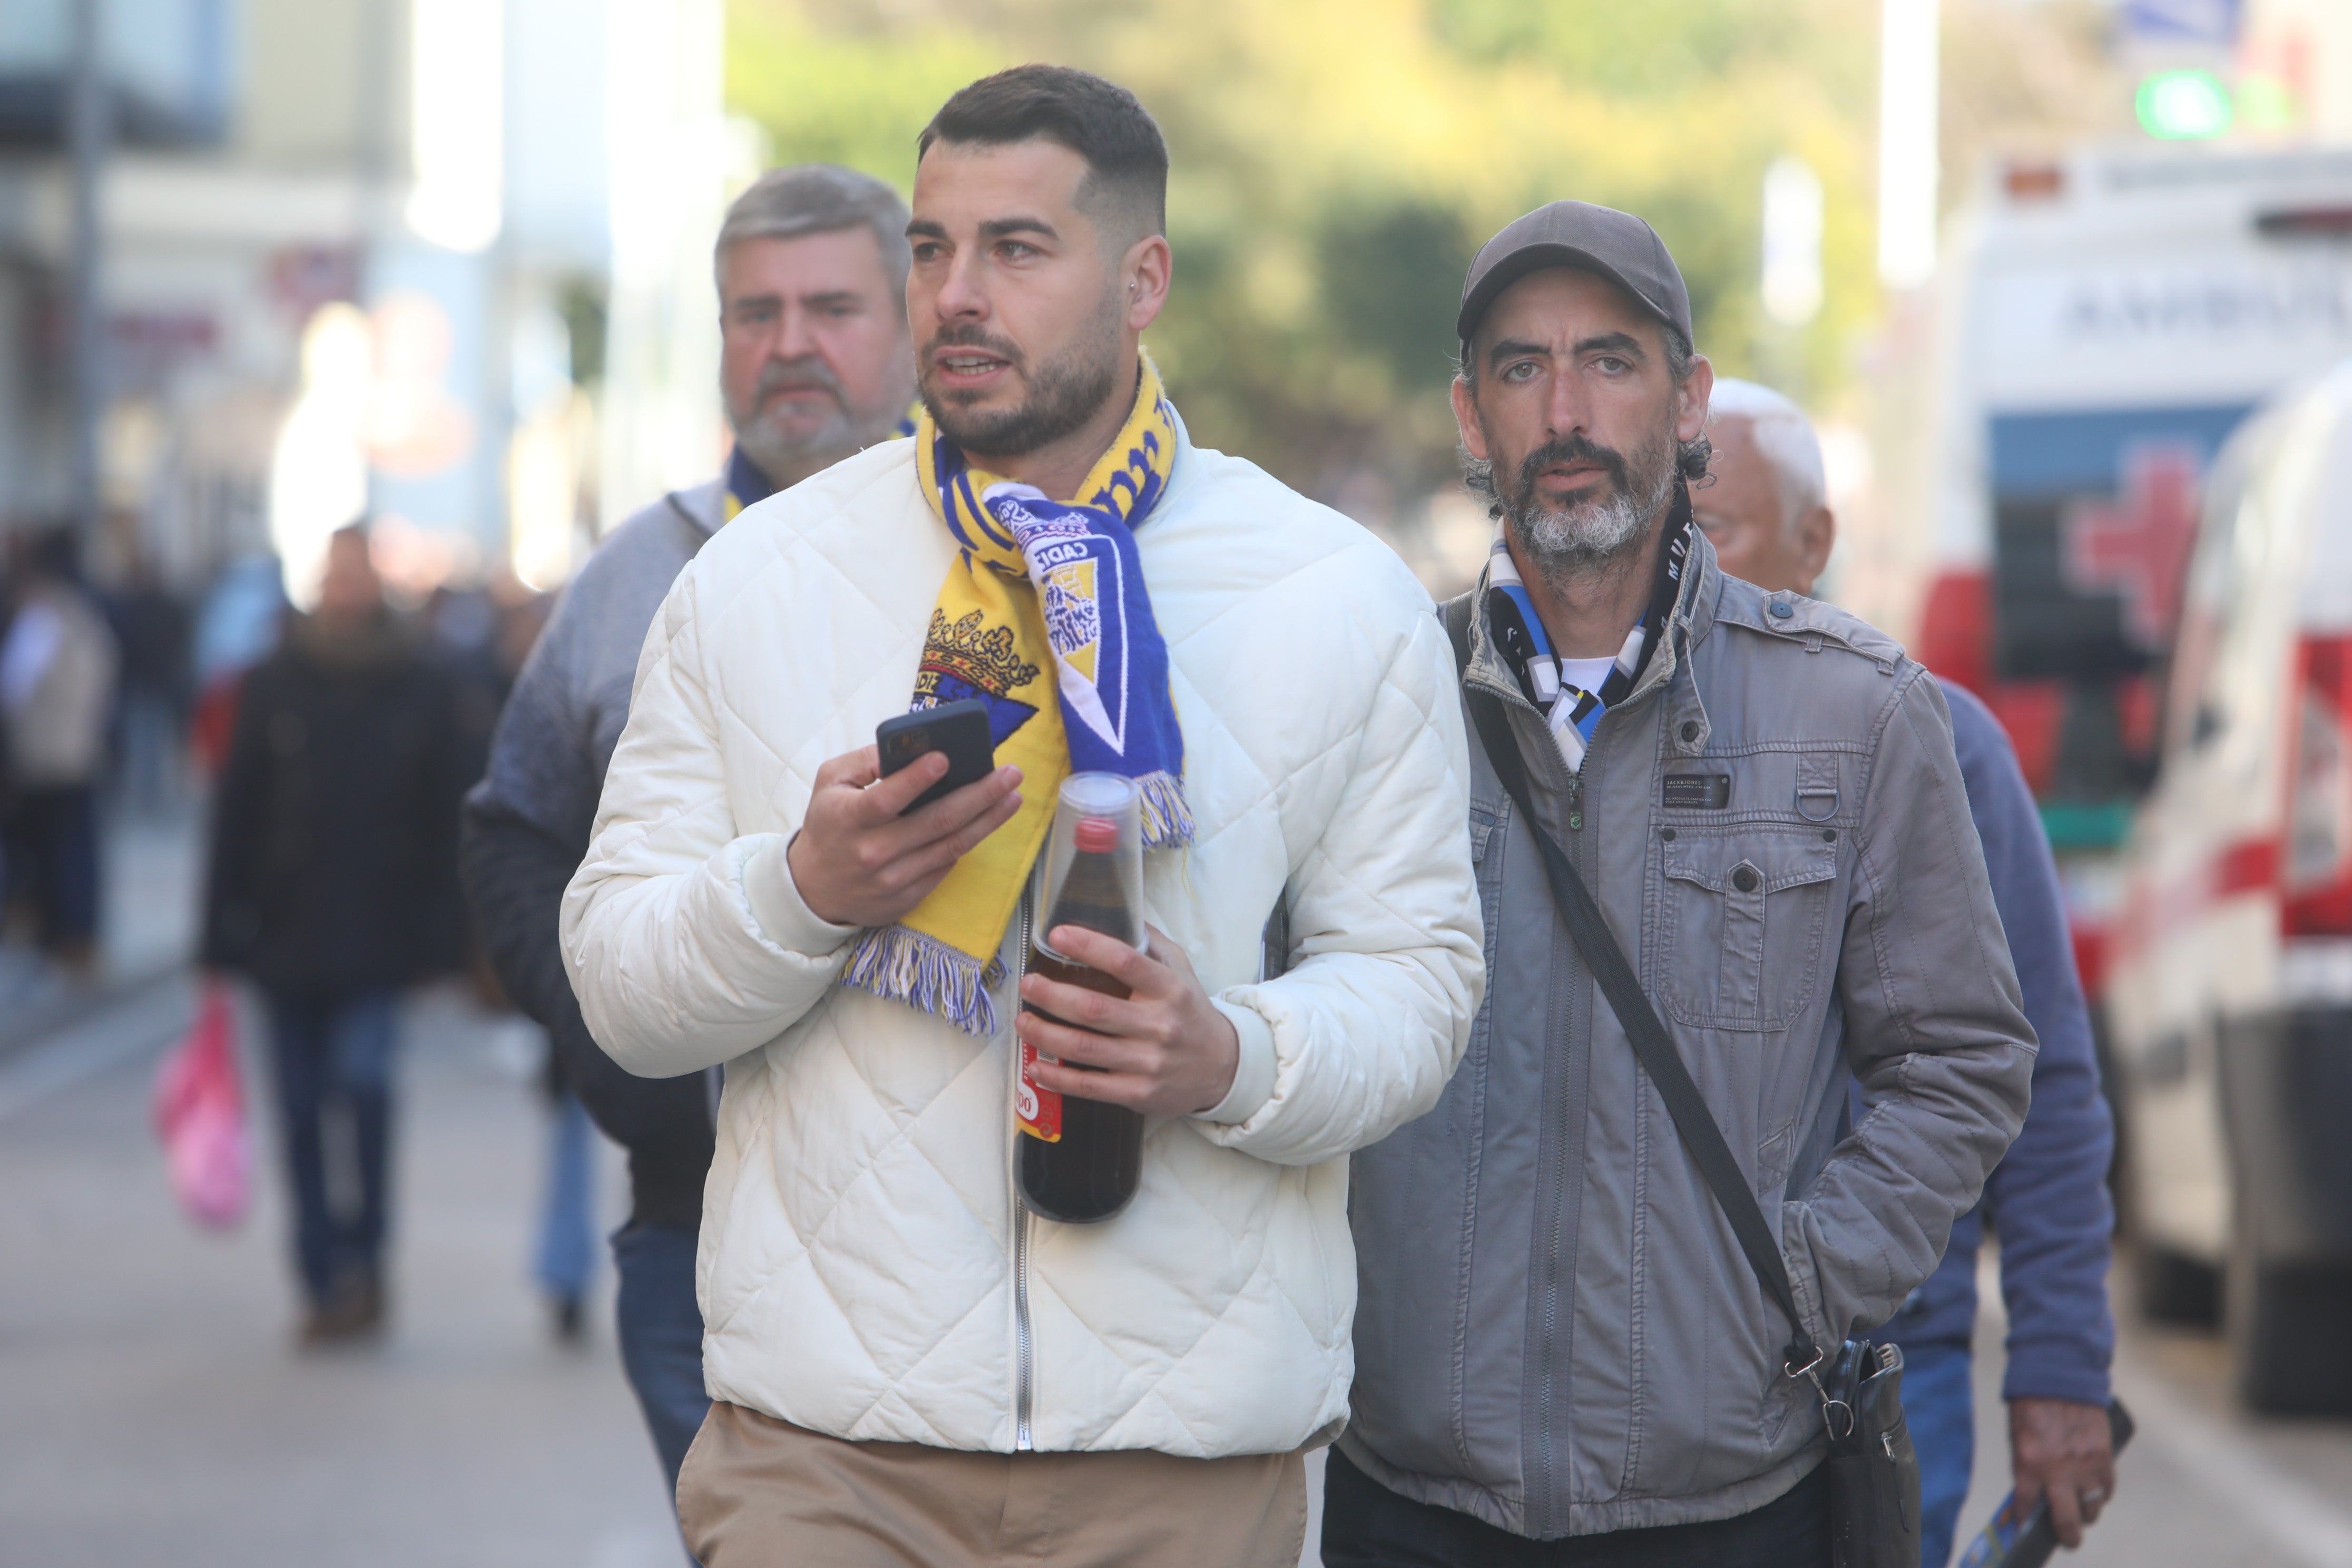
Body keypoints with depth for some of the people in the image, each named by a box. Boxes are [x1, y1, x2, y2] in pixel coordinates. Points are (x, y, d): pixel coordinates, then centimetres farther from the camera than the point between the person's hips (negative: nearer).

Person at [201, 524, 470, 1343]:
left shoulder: (421, 686, 2)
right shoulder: (276, 685, 4)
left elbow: (446, 816, 3)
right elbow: (238, 811, 4)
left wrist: (440, 933, -3)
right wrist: (226, 932, 0)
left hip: (377, 934, -2)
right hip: (288, 932, 2)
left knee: (364, 1079, -17)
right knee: (304, 1108, 4)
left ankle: (362, 1257, -3)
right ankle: (326, 1281, 13)